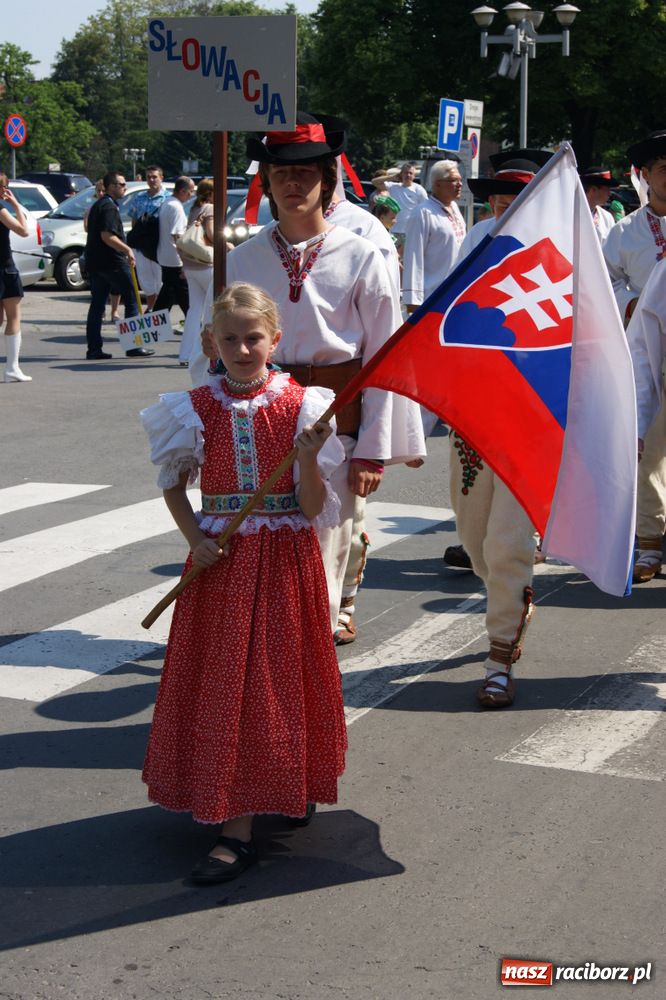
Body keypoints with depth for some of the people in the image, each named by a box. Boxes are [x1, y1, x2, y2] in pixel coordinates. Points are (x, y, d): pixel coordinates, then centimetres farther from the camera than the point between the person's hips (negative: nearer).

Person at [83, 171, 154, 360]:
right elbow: (107, 236, -24)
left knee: (97, 305, 7)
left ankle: (94, 349, 5)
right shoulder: (109, 207, -13)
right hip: (112, 262, -10)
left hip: (95, 262, 10)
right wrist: (127, 250, -18)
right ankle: (134, 346, 0)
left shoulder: (97, 205, 19)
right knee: (131, 301, -1)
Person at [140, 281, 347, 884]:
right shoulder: (197, 409, -1)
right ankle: (237, 817, 14)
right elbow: (173, 484, 10)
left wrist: (308, 458, -24)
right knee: (224, 680, 4)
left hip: (285, 559, -2)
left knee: (277, 674, 6)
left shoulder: (301, 406, -6)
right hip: (220, 561, 2)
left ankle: (290, 786, 22)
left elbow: (314, 507, -7)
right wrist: (196, 540, -4)